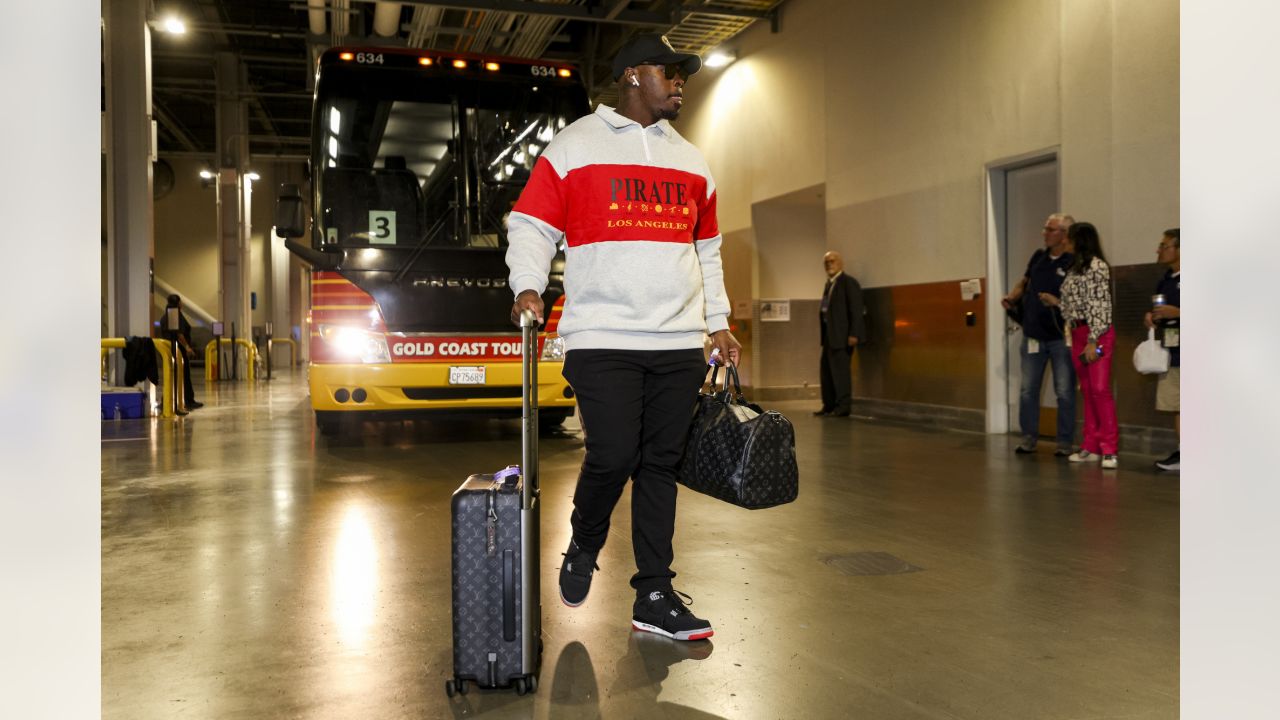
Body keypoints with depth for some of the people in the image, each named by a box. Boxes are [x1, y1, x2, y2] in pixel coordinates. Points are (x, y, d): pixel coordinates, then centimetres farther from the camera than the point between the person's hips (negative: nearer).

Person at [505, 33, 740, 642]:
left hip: (680, 343, 5)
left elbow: (707, 251, 25)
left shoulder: (690, 162, 21)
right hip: (602, 338, -4)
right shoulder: (574, 147, 6)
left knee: (660, 465, 4)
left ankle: (654, 598, 12)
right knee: (613, 458, -11)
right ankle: (583, 549, 20)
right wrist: (528, 285, -15)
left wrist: (719, 324, 19)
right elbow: (530, 226, 2)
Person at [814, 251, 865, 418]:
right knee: (826, 370, 12)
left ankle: (843, 406, -2)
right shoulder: (829, 284, 17)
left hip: (842, 334, -9)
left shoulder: (848, 282, -8)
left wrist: (854, 334, -19)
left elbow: (856, 309, -13)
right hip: (830, 334, 9)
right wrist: (824, 333, 9)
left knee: (840, 369, -8)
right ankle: (829, 406, 20)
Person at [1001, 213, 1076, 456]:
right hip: (1033, 334, 5)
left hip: (1061, 337, -5)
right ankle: (1029, 437, 18)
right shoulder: (1038, 256, 9)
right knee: (1028, 390, 8)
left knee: (1065, 392, 2)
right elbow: (1024, 283, 22)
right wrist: (1012, 297, 4)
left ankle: (1065, 441, 11)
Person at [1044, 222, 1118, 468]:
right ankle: (1091, 447, 12)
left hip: (1096, 335, -8)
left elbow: (1101, 305, -14)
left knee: (1100, 389, -11)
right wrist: (1055, 302, 23)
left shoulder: (1097, 266, -9)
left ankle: (1109, 450, -8)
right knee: (1087, 392, 9)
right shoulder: (1075, 268, 15)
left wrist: (1093, 341, -18)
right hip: (1078, 334, 8)